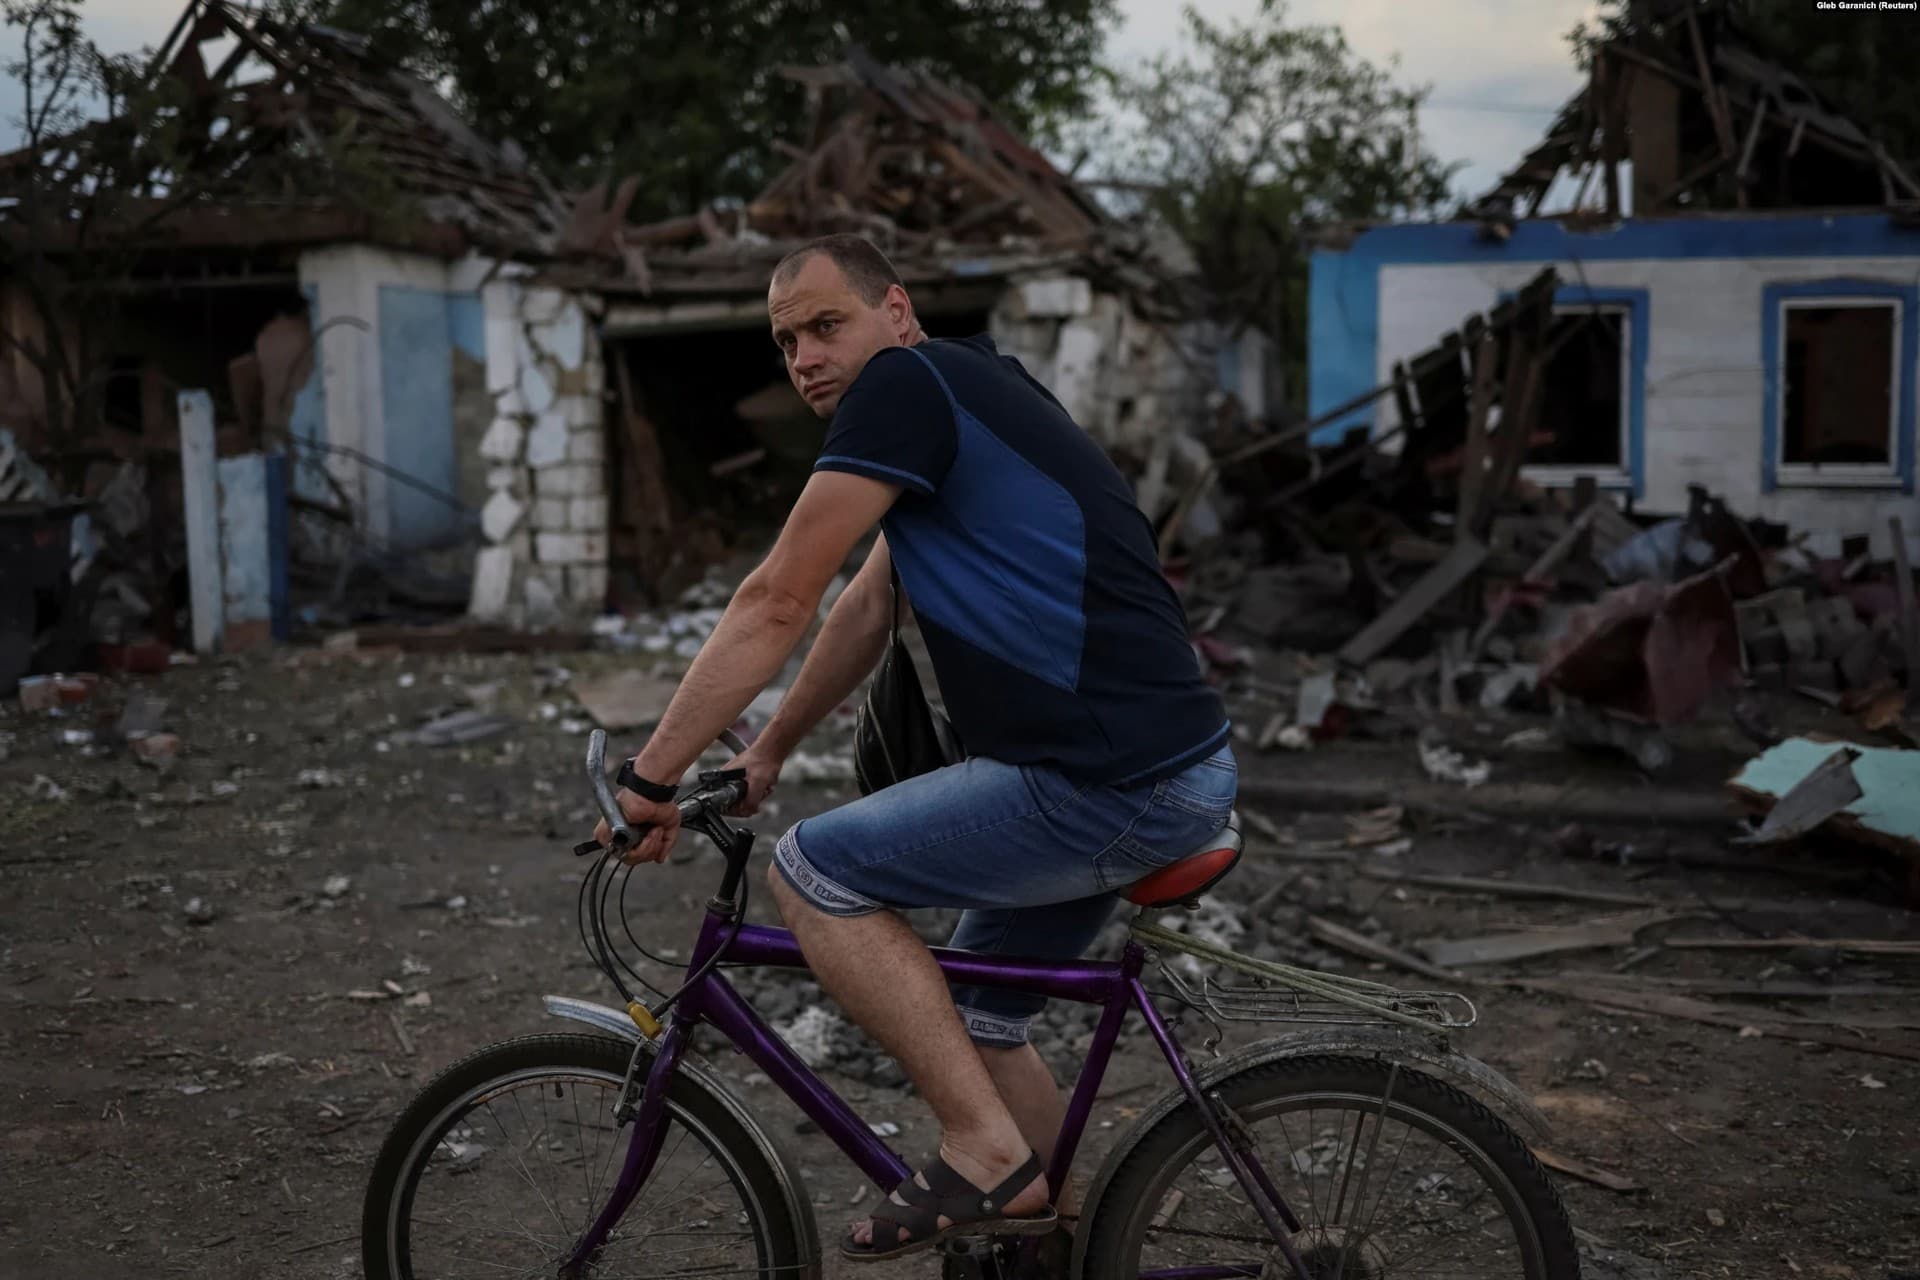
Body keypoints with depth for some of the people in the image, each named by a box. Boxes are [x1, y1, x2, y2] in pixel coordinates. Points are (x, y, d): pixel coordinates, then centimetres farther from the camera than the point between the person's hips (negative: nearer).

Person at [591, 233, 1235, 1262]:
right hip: (1172, 768, 10)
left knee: (812, 871, -3)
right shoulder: (961, 394, 21)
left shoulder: (904, 383, -9)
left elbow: (777, 604, -11)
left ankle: (987, 1151, 1)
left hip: (1109, 782, -10)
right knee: (976, 1018, 21)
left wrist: (651, 778, -5)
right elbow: (866, 609, 26)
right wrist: (766, 755, 29)